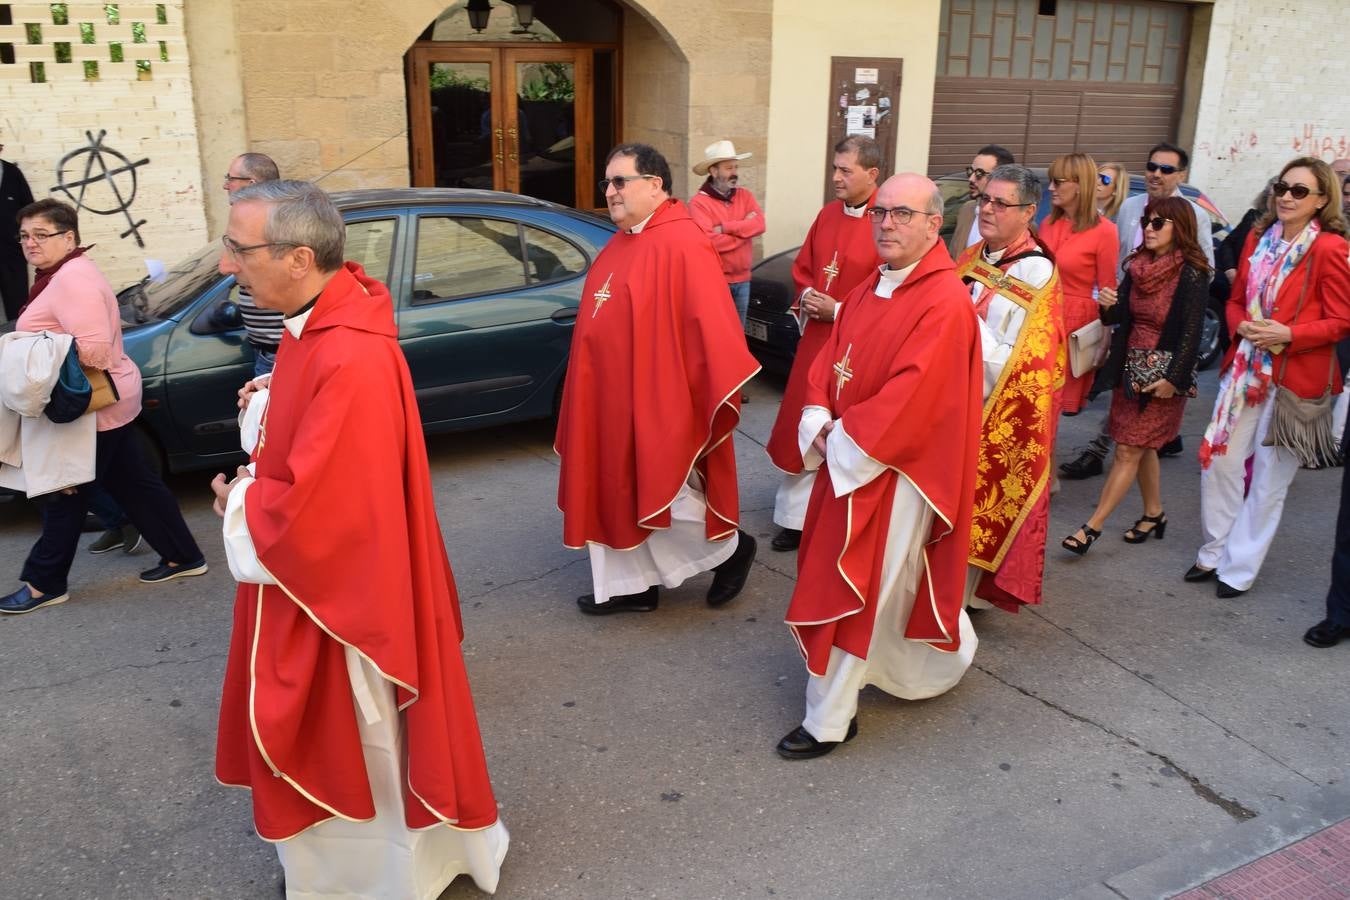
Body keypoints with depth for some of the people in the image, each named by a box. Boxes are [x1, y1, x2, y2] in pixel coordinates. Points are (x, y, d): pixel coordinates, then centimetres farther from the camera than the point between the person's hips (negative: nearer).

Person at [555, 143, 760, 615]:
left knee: (663, 493, 1)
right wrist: (592, 387, 20)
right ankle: (633, 584, 26)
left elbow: (711, 324, -21)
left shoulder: (682, 244, -18)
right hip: (615, 397, 9)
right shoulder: (622, 242, 11)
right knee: (622, 492, 13)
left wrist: (719, 395, -21)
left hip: (659, 400, -9)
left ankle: (731, 548, 24)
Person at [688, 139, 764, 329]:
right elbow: (709, 241, -22)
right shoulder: (699, 202, -10)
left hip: (742, 280, 6)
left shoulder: (745, 196, 9)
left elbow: (759, 224, -7)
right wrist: (744, 229, -10)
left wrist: (724, 228, -16)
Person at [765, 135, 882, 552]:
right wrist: (807, 296, -1)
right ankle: (795, 517, 22)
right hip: (815, 338, 7)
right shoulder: (828, 214, 8)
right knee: (800, 430, 10)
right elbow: (802, 267, 19)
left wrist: (838, 310, -16)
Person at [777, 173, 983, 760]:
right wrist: (822, 425, -9)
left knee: (859, 589, -1)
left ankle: (829, 721, 12)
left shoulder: (945, 303, -17)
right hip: (844, 460, 8)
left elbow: (911, 394, -24)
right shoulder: (868, 291, 9)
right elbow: (828, 363, 9)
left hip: (897, 470, -8)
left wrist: (845, 441, -18)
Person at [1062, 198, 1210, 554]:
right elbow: (1123, 317, 7)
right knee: (1142, 447, 15)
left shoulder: (1190, 275, -14)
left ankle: (1093, 526, -1)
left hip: (1164, 374, -7)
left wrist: (1174, 379, -19)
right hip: (1130, 366, 7)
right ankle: (1154, 514, 31)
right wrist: (1109, 307, -15)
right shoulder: (1137, 265, 5)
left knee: (1128, 450, -4)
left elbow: (1192, 332, -15)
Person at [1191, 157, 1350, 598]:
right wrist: (1241, 326, -6)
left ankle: (1238, 569, 17)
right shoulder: (1258, 238, 8)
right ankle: (1214, 553, 25)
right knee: (1219, 460, 8)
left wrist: (1287, 335, -20)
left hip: (1295, 376, -5)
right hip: (1244, 368, 5)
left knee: (1269, 477, 5)